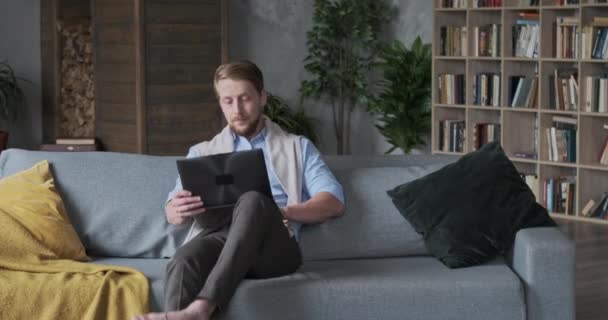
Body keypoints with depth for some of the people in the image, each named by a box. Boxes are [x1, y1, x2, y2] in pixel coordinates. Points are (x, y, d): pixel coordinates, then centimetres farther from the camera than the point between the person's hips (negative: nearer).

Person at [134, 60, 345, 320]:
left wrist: (282, 212, -11)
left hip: (274, 248, -2)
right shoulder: (202, 153, 28)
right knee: (183, 260, -36)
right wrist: (178, 210, -11)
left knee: (252, 201, -37)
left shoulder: (298, 148, 22)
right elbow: (173, 213, 16)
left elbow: (334, 203, 8)